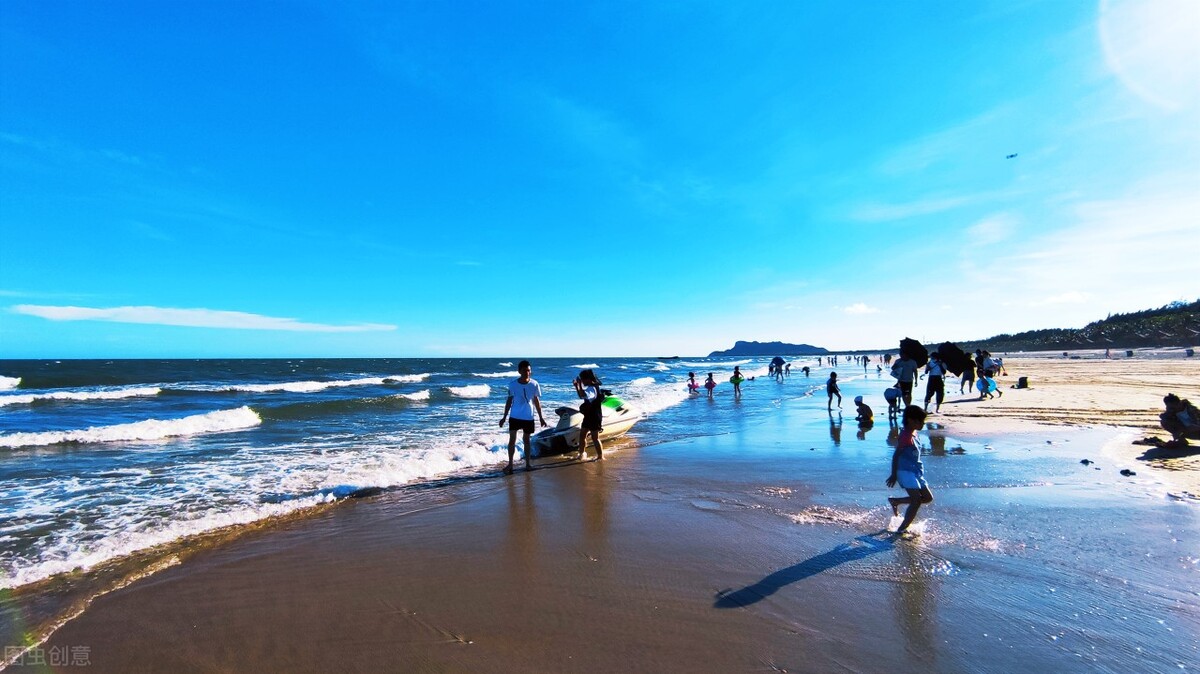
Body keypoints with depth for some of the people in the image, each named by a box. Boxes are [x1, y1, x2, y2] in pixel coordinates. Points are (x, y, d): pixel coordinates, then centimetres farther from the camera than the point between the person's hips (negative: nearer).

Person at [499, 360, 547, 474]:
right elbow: (509, 400, 2)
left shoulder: (534, 384, -6)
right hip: (515, 416, -1)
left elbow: (537, 401, 2)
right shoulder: (513, 384, -7)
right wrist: (504, 417, 2)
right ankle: (510, 464, 4)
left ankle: (527, 463, 22)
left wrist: (541, 417, 3)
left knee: (526, 440, 12)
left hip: (528, 417, 1)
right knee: (512, 440, -3)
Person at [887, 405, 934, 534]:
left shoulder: (913, 434, 11)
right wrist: (894, 475, -17)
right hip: (906, 471, -10)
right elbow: (896, 455, -19)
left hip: (916, 471, 10)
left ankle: (895, 501, 21)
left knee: (928, 498, 13)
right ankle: (902, 529, -3)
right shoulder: (906, 436, -18)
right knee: (917, 500, -13)